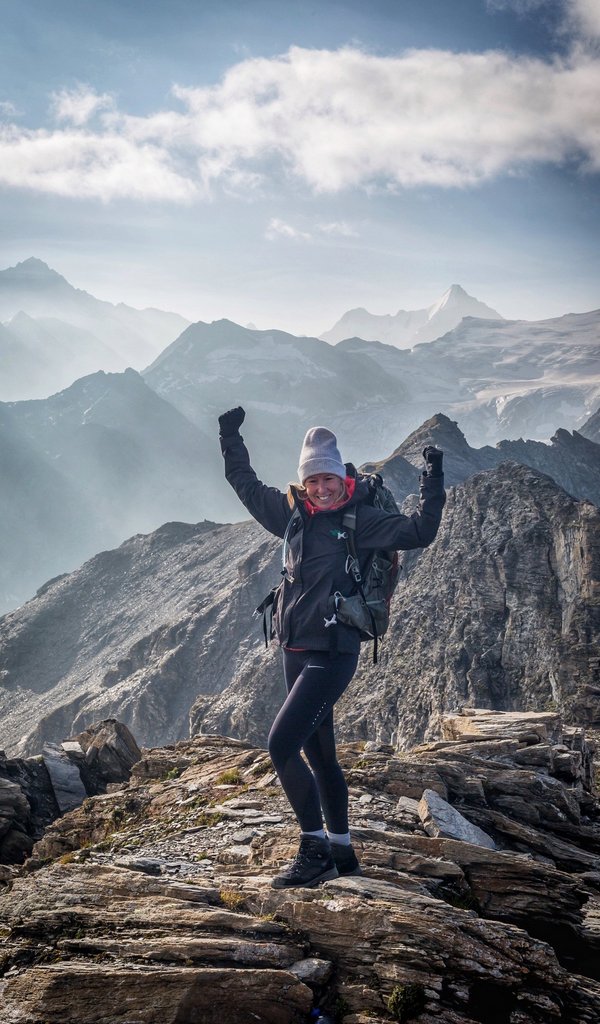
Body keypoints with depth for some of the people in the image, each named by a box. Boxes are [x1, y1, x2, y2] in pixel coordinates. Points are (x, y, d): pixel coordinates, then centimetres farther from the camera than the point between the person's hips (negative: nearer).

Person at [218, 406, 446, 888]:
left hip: (332, 654, -7)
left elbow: (418, 532, -16)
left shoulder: (361, 520, -7)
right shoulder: (294, 513, 9)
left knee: (281, 745, -15)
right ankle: (341, 852, 29)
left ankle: (316, 851, -2)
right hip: (296, 650, 7)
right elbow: (248, 486, 23)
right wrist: (231, 438, 22)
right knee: (319, 754, 15)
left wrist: (434, 482, -23)